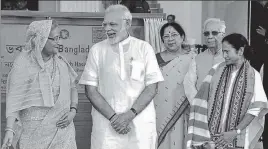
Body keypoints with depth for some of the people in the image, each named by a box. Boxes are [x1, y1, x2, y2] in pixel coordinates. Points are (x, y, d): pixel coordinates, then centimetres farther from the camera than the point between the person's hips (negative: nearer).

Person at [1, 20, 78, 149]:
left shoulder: (60, 62, 6)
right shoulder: (23, 64, -8)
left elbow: (72, 88, 17)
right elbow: (14, 98, -12)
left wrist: (73, 111, 0)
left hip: (62, 129, 4)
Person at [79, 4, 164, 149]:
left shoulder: (144, 48, 1)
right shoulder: (97, 50, 2)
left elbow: (151, 88, -2)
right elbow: (90, 90, 0)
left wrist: (129, 115, -13)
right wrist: (113, 117, -11)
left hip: (141, 124, 0)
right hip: (106, 124, 0)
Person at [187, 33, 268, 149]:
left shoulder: (253, 76, -1)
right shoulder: (216, 70, 2)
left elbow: (256, 109, -6)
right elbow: (201, 102, -4)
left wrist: (236, 132, -14)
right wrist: (204, 136, -10)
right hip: (211, 135, 1)